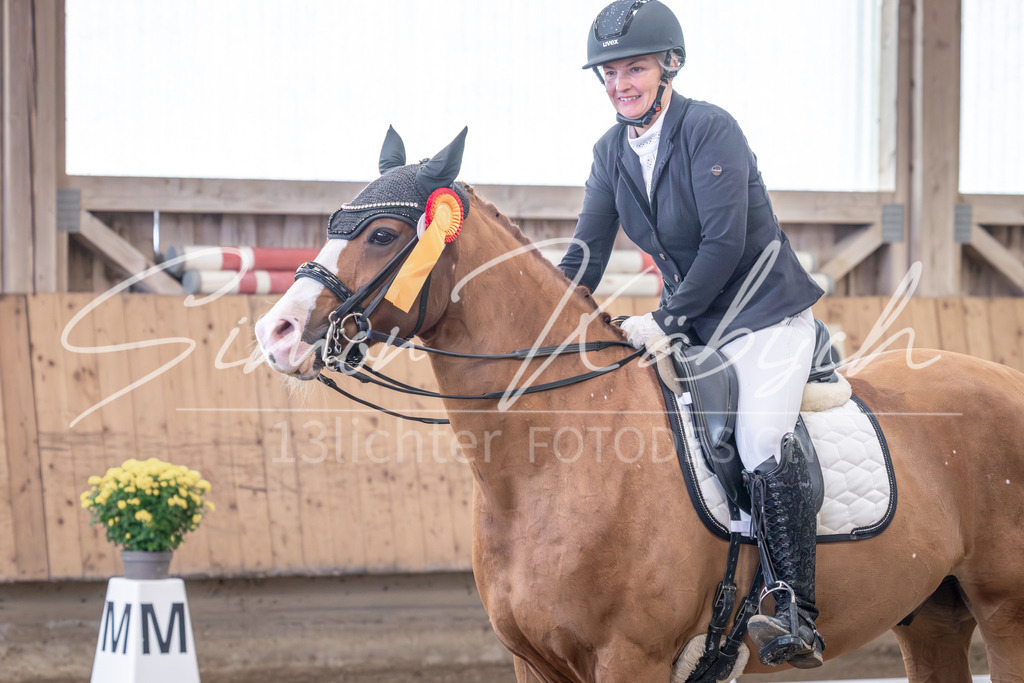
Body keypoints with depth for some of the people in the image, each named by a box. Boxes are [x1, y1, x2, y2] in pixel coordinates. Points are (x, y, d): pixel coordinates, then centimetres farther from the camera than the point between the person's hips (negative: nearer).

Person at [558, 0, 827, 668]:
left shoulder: (711, 129, -15)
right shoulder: (612, 152, 6)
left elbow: (725, 243, -21)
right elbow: (587, 253, 8)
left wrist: (665, 321, -22)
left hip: (765, 312, -8)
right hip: (687, 325, 8)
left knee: (764, 439, -27)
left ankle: (798, 618, -32)